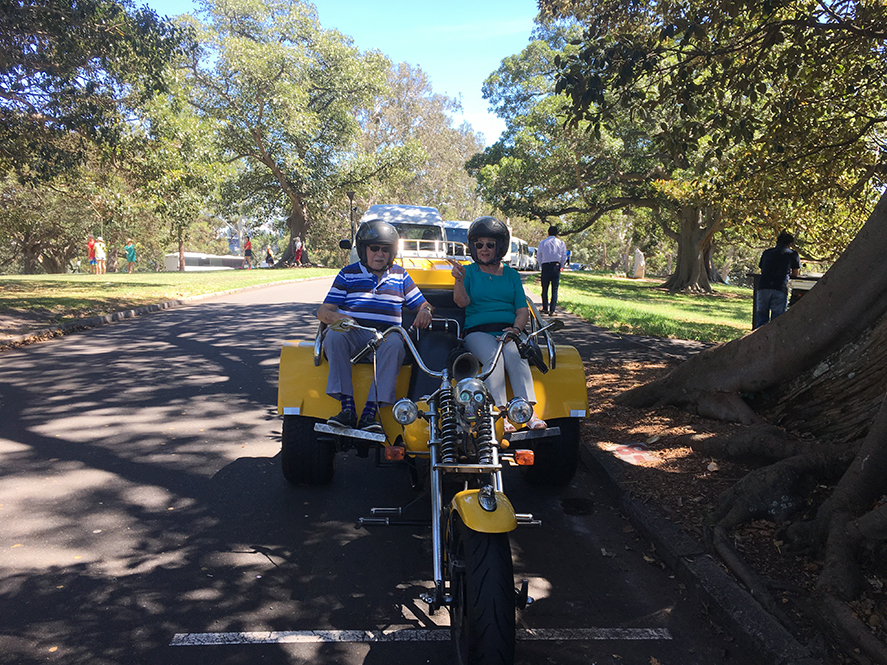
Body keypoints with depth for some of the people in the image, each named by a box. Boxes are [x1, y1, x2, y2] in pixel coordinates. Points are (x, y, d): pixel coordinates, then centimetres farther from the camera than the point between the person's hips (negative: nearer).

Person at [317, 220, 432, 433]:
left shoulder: (400, 276, 19)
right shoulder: (348, 275, 14)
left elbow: (422, 304, 20)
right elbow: (323, 311, 8)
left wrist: (425, 312, -6)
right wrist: (336, 317, -16)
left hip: (386, 336, 0)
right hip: (354, 335, 0)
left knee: (395, 343, -36)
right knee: (334, 335, -35)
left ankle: (370, 412, -39)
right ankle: (348, 407, -35)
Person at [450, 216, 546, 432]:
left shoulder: (511, 275, 20)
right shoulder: (469, 271, 14)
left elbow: (522, 309, 12)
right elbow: (462, 301, -2)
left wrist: (516, 328, -9)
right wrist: (459, 280, -21)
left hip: (508, 331, 2)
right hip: (478, 331, -1)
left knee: (514, 355, -32)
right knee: (493, 358, -33)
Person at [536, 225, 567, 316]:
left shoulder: (542, 243, 4)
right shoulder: (561, 243, 4)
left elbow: (538, 256, 6)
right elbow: (564, 257, 4)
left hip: (545, 266, 1)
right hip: (556, 266, 0)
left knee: (544, 289, 13)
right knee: (554, 289, 1)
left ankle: (545, 308, 20)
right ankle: (552, 311, -4)